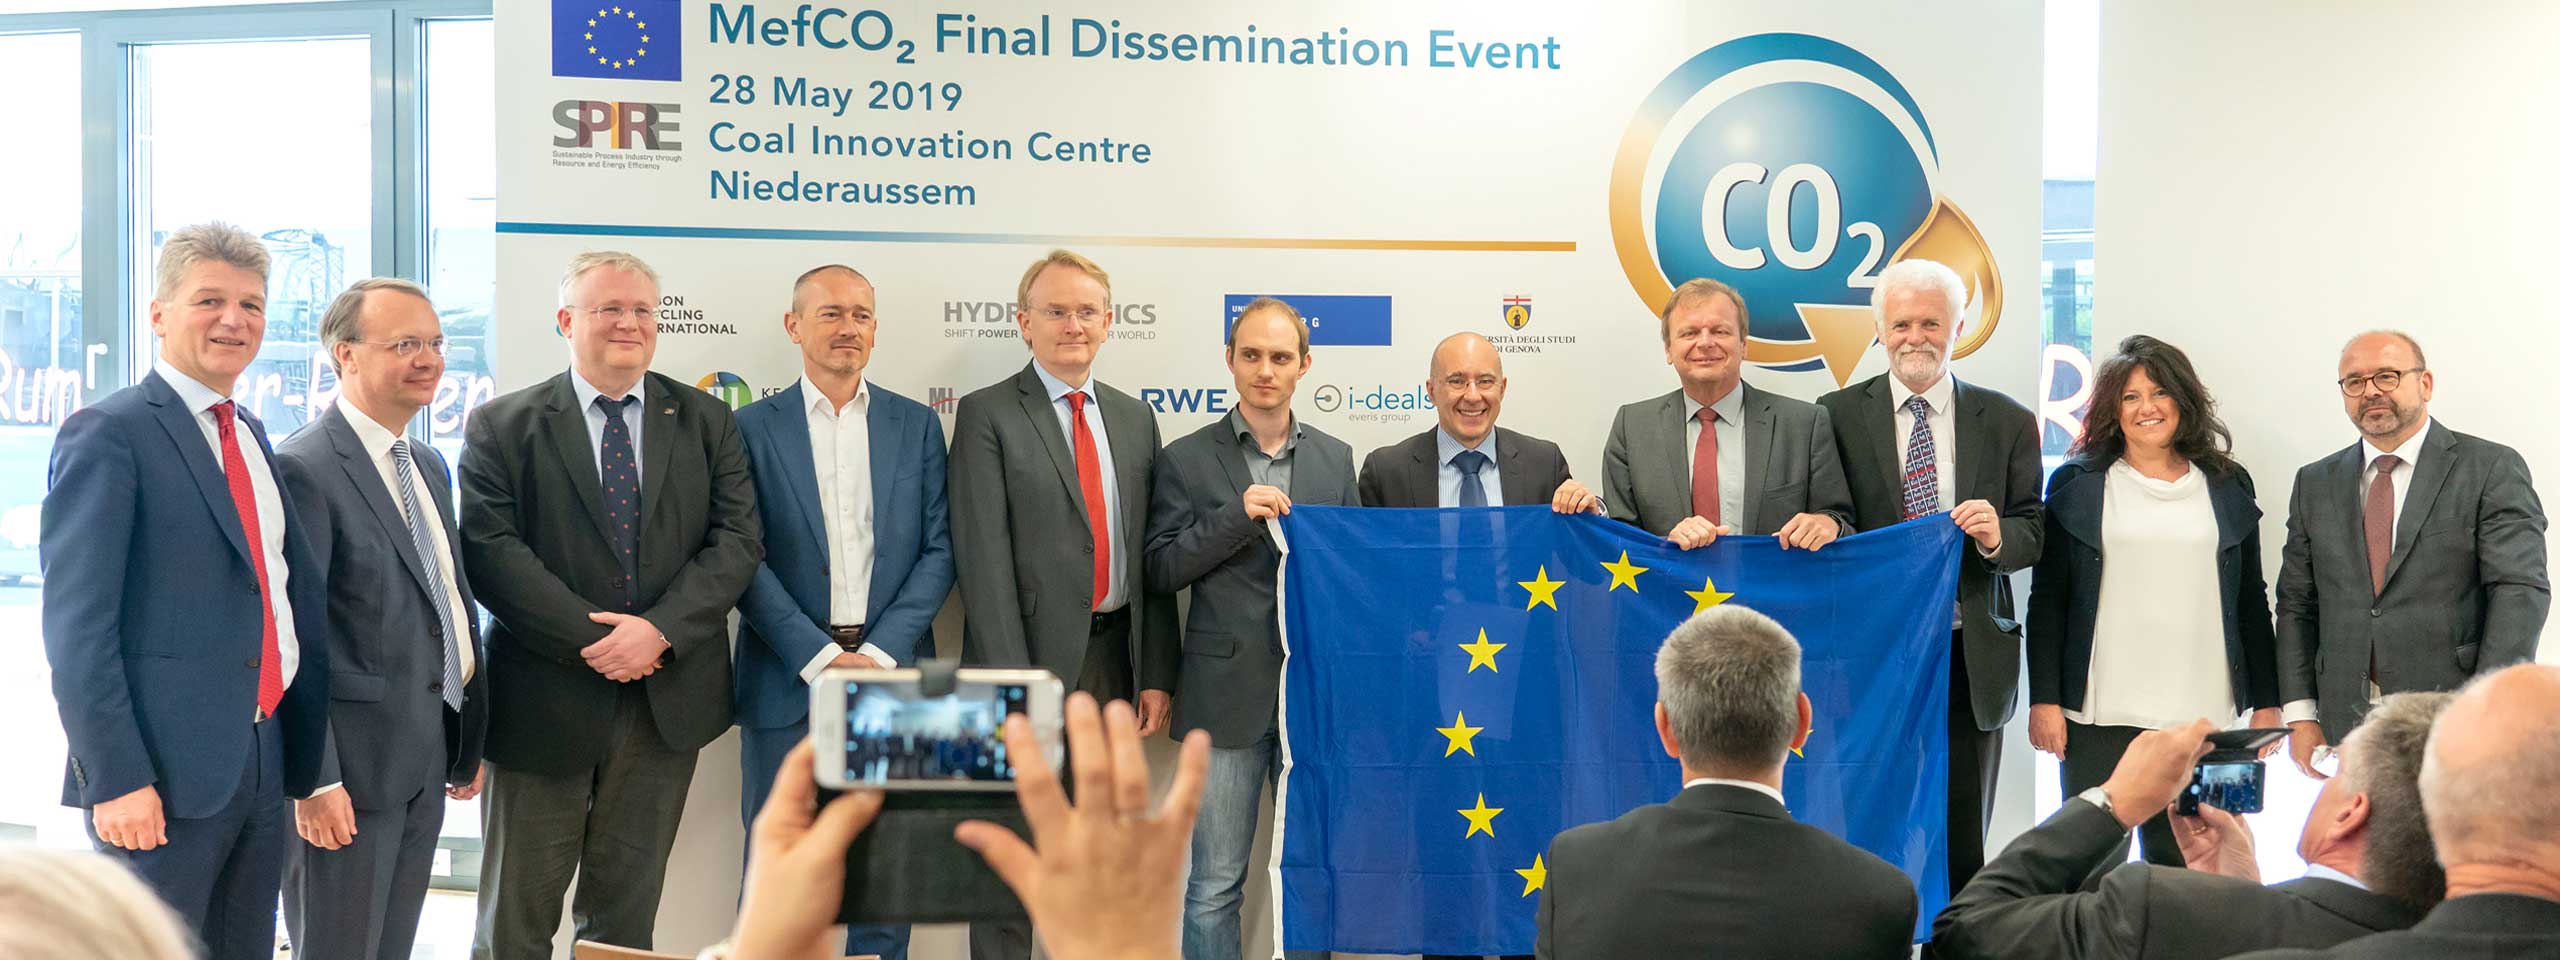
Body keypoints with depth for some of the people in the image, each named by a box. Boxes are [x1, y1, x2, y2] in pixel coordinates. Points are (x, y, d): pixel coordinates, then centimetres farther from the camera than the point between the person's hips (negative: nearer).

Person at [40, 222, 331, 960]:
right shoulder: (107, 435, -8)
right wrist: (116, 779, -19)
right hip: (163, 776, -8)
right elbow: (77, 626, -13)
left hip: (262, 761, 8)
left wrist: (307, 754, 14)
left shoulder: (251, 436, 16)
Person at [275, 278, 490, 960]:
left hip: (428, 762, 8)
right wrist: (315, 779, -20)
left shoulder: (430, 466, 15)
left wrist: (468, 743, 18)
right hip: (353, 765, -8)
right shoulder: (304, 469, -14)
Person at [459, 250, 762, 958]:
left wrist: (659, 629, -15)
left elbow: (738, 537, -1)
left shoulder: (707, 423, 8)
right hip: (545, 700, -2)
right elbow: (489, 551, -9)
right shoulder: (502, 427, 1)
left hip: (667, 701, 2)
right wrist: (591, 638, -17)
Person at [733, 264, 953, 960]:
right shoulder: (752, 428, 3)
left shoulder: (917, 425, 9)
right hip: (787, 679, -1)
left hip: (892, 672, 2)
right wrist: (819, 656, -12)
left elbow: (938, 549, 3)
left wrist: (881, 655, -9)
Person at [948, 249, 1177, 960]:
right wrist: (1012, 683, -17)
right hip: (1030, 656, -5)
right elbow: (985, 556, -10)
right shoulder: (987, 415, -3)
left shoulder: (1134, 420, 12)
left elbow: (1150, 553, 11)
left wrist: (1157, 674, 5)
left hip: (1113, 655, 5)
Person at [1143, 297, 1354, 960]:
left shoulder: (1335, 458, 10)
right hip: (1228, 693, -2)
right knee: (1215, 885, 3)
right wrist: (1236, 517, -16)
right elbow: (1160, 569, -4)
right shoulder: (1186, 459, 1)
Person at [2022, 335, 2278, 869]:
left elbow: (2251, 600, 14)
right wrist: (2043, 699, -4)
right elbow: (2048, 600, 3)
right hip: (2099, 714, -1)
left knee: (2182, 865, 1)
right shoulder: (2077, 484, 5)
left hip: (2201, 715, 2)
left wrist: (2266, 702, 9)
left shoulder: (2228, 487, 12)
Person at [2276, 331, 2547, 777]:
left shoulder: (2493, 469, 1)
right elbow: (2296, 604, 12)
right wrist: (2301, 713, 2)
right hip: (2346, 722, 3)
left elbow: (2521, 591, -7)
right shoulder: (2315, 484, 12)